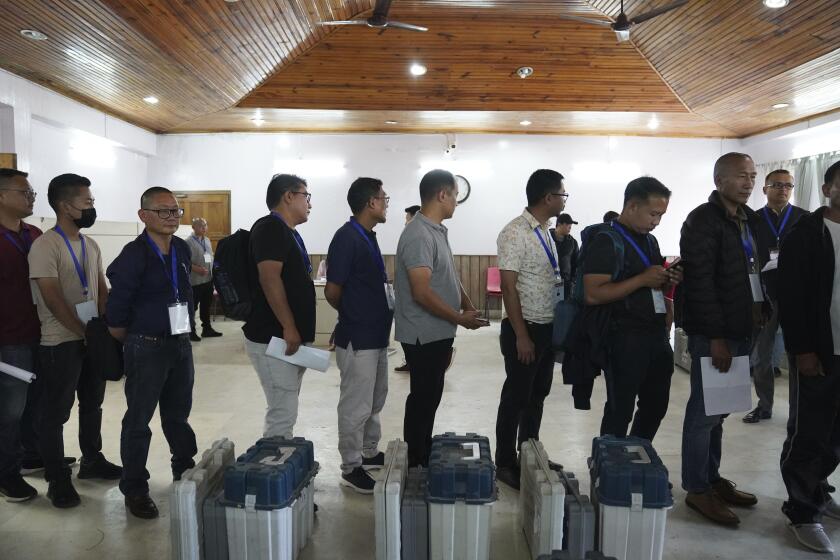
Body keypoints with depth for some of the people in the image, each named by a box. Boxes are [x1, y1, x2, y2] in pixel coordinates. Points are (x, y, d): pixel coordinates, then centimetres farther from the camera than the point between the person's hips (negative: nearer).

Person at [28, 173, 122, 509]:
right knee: (55, 413, 4)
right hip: (61, 342, -7)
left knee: (92, 404, 18)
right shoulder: (45, 246, -14)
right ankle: (58, 480, 16)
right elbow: (54, 301, -18)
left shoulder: (91, 245, 9)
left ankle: (92, 461, 34)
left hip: (94, 338, 7)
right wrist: (84, 333, -13)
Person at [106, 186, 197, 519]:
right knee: (139, 420, 6)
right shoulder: (134, 255, -15)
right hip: (147, 348, -6)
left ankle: (185, 474, 34)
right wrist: (131, 343, -1)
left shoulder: (182, 249, 4)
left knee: (178, 415, 19)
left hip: (181, 343, 6)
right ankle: (134, 489, 19)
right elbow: (116, 313, -12)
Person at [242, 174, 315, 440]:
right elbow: (269, 279, -23)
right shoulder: (270, 227, -12)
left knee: (285, 413, 16)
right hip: (274, 340, -10)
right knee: (282, 416, -6)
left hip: (290, 340, 10)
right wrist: (289, 327, -24)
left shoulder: (288, 232, 18)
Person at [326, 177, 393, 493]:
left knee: (374, 401, 21)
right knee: (356, 406, 3)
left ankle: (369, 453, 36)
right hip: (357, 339, -9)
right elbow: (332, 292, -16)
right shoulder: (347, 237, -18)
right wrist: (352, 316, 0)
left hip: (376, 335, 9)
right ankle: (351, 469, 16)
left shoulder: (368, 236, 10)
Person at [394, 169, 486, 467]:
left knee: (431, 395, 17)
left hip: (439, 333, 10)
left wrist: (469, 306, 6)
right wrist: (460, 319, -16)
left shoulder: (437, 231, 11)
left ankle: (425, 458, 31)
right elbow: (422, 293, -25)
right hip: (424, 335, -10)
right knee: (423, 397, 2)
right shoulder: (419, 236, -21)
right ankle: (415, 464, 17)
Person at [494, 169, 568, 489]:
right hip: (526, 329, -9)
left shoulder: (546, 232, 11)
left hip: (548, 328, 9)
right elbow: (509, 287, -19)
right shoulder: (515, 233, -16)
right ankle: (505, 463, 17)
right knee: (516, 398, 3)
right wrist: (521, 335, -20)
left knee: (537, 396, 17)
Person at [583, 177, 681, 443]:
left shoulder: (651, 241, 15)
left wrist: (668, 280, 3)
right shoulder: (607, 241, -11)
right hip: (625, 338, -8)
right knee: (620, 411, 2)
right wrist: (643, 279, -21)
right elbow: (592, 295, -20)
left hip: (657, 335, 8)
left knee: (656, 406, 16)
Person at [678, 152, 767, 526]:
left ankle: (712, 478, 28)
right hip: (712, 333, -8)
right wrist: (716, 336, -18)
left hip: (741, 329, 8)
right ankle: (697, 489, 12)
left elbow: (756, 270, 19)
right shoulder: (703, 220, -11)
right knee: (705, 411, 0)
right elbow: (699, 282, -17)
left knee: (718, 410, 16)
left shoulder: (749, 219, 15)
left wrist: (760, 311, 6)